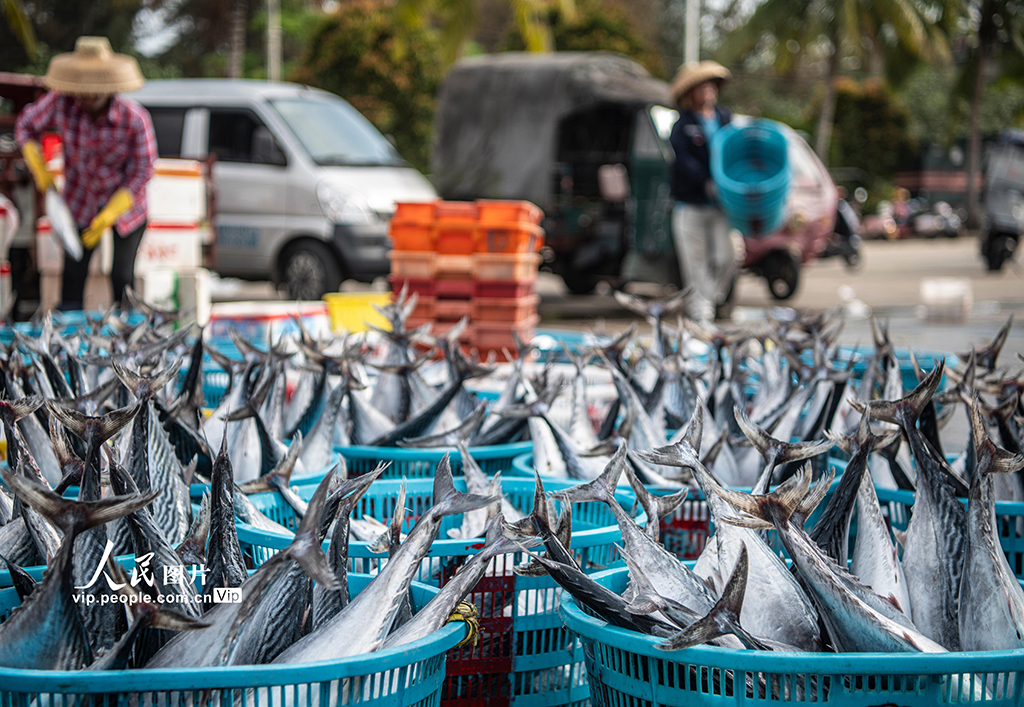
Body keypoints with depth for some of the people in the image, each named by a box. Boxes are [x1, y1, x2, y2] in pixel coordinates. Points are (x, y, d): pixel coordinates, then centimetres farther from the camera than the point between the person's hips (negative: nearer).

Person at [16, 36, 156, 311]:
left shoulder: (134, 118, -27)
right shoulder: (61, 103, -21)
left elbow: (141, 171, -17)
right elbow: (25, 125, -2)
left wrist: (107, 217, -22)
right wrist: (39, 170, -14)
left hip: (126, 204, -2)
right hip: (80, 203, 2)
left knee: (122, 278, 0)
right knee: (73, 273, -1)